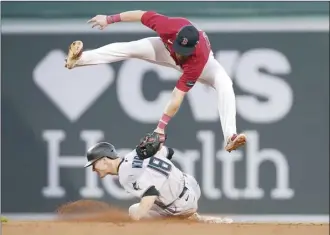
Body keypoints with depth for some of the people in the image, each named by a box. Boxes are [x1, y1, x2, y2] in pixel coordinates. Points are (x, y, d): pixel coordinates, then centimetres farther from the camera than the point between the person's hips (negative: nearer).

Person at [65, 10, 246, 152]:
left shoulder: (199, 58, -47)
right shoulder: (169, 26, -42)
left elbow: (177, 97, -46)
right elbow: (141, 15, -24)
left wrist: (160, 127, -44)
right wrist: (110, 19, -16)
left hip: (196, 61, -3)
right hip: (167, 50, 3)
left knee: (224, 84, -30)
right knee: (129, 48, -18)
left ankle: (230, 138, -36)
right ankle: (81, 59, -13)